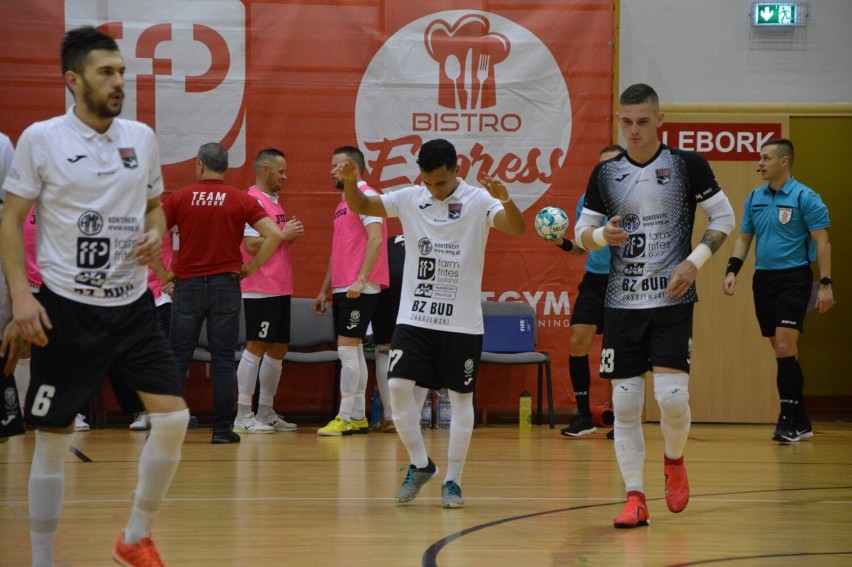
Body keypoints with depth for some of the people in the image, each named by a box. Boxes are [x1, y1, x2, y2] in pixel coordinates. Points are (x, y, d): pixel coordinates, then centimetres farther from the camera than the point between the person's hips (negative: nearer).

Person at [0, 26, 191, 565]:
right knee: (53, 439, 1)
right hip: (66, 307, -4)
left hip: (133, 304, 4)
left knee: (173, 418, -8)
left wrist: (155, 235, -2)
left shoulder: (142, 137, 6)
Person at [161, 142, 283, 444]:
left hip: (187, 285, 0)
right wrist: (252, 266, 0)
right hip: (226, 284, 0)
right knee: (223, 360, 4)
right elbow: (274, 235, -9)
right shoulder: (241, 200, 0)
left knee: (178, 359, 7)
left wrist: (164, 272, 2)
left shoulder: (180, 198, 0)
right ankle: (222, 429, 3)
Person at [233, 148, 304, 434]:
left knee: (278, 348, 11)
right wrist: (284, 234, -14)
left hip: (280, 289, 10)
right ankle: (243, 415, -7)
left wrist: (290, 234, 8)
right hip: (260, 289, -10)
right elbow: (252, 244, -21)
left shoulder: (273, 201, 19)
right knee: (256, 347, -9)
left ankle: (265, 413, 17)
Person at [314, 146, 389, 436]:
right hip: (342, 289, 10)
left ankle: (344, 418, -10)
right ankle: (358, 417, 14)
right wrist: (325, 290, 22)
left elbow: (376, 240, -20)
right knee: (353, 350, 10)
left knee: (348, 349, -11)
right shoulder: (343, 204, 20)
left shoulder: (366, 197, -9)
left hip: (359, 289, -10)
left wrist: (361, 280, -26)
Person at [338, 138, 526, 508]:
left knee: (461, 397, 2)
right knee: (399, 386, -8)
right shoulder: (410, 200, 3)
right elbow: (360, 206, 5)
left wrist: (506, 201, -40)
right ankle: (420, 464, 11)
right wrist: (350, 182, -17)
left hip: (462, 321, -2)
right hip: (414, 317, 2)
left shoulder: (478, 201, -7)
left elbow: (517, 229, -19)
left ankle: (453, 480, 12)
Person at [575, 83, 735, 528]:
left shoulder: (687, 165, -2)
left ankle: (674, 461, 18)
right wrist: (602, 235, -12)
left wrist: (694, 262, -10)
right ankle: (635, 497, 7)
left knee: (672, 396, -13)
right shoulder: (605, 173, 5)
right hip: (621, 303, 3)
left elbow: (724, 217, 3)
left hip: (671, 300, -3)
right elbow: (581, 231, 11)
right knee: (625, 404, 0)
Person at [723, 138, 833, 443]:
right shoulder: (755, 198, 11)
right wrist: (732, 271, 3)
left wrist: (825, 284, -14)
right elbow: (744, 237, 17)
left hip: (793, 277, -6)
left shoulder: (805, 198, -7)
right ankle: (800, 422, 13)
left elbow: (822, 242, -9)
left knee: (785, 347, -16)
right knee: (781, 351, 7)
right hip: (763, 278, 6)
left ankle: (789, 420, -13)